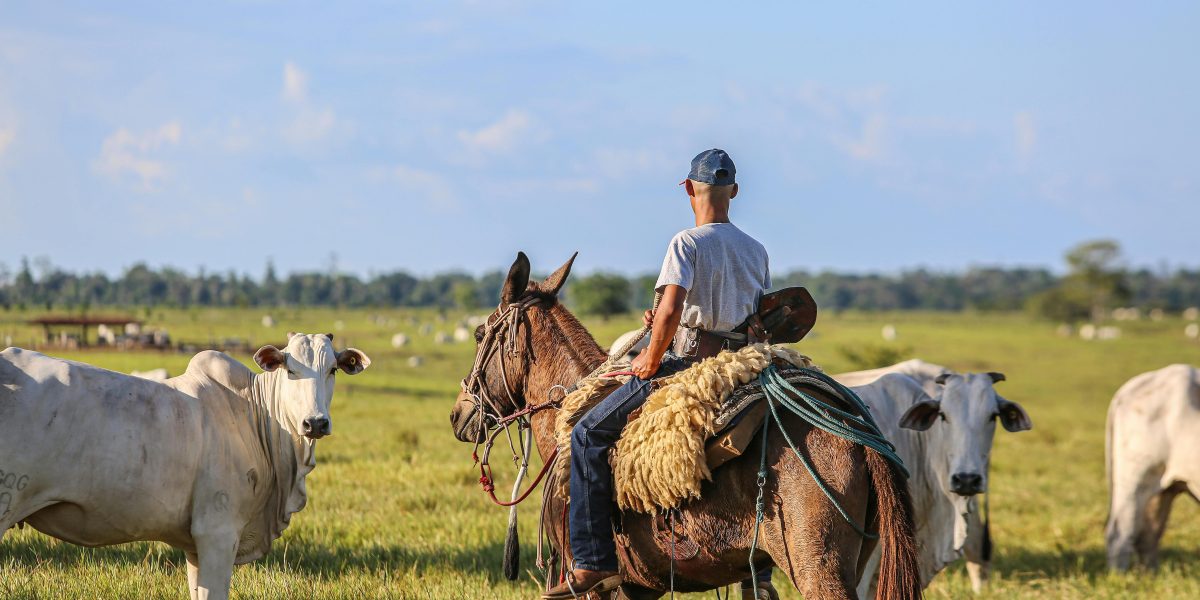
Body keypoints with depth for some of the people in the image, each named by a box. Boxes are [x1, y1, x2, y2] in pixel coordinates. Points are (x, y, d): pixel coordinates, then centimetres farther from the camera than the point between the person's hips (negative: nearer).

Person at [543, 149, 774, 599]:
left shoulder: (687, 243, -10)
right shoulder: (757, 252, 11)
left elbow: (670, 310, -25)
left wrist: (652, 363, -9)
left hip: (684, 364, -7)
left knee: (588, 435, 0)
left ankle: (595, 564, -8)